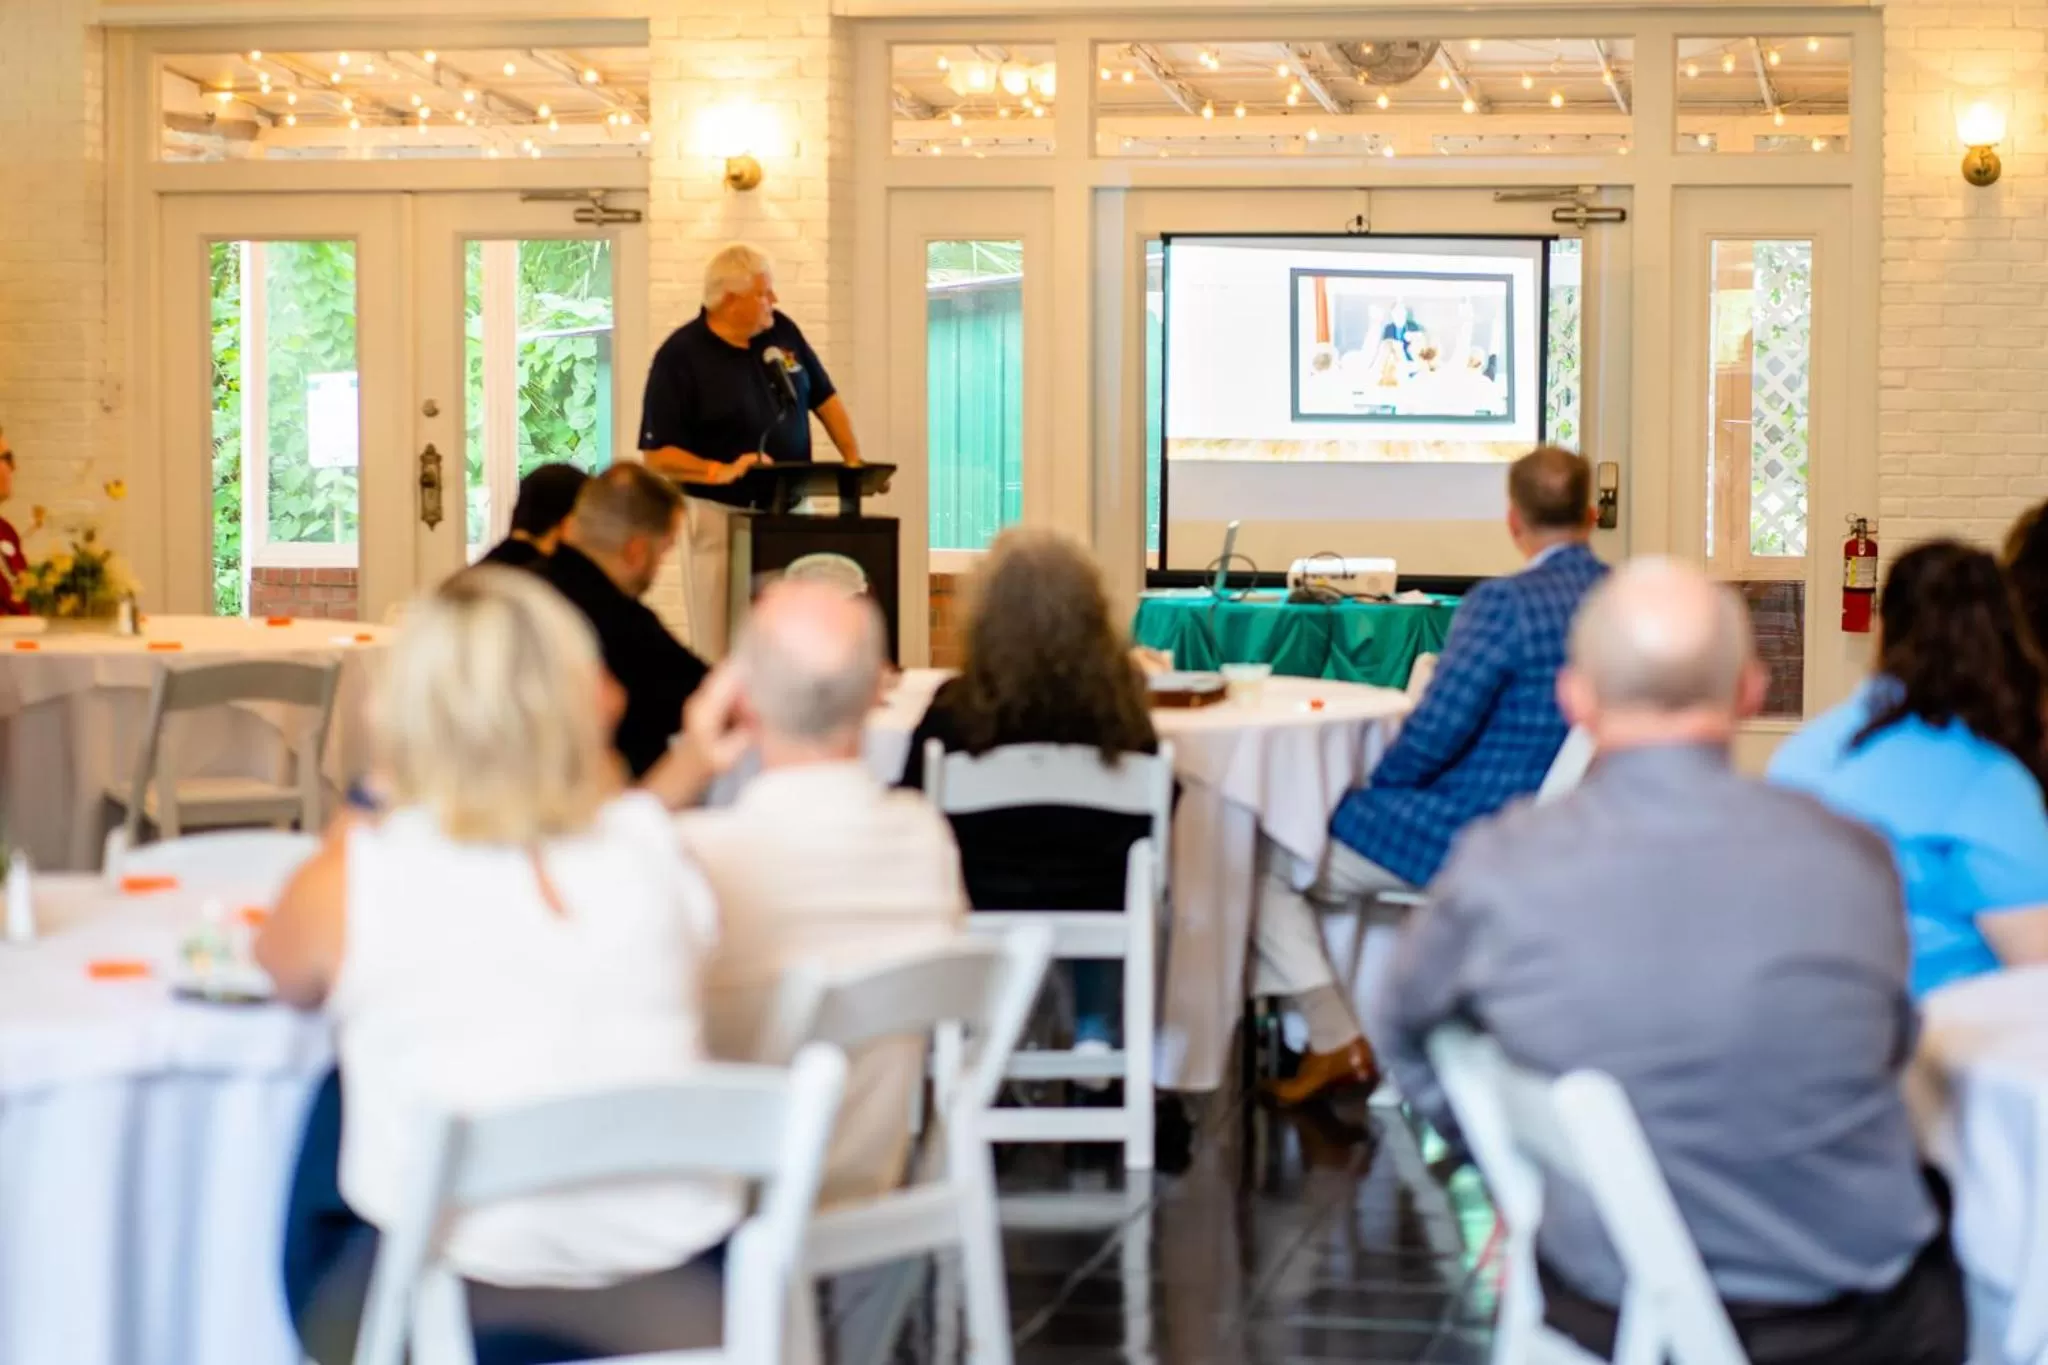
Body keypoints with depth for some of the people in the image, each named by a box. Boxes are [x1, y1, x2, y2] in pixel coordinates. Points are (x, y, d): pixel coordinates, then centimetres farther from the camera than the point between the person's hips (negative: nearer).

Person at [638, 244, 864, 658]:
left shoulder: (782, 332, 5)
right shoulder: (679, 358, -12)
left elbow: (825, 399, 17)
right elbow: (657, 455, -13)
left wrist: (855, 460, 4)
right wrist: (721, 472, -27)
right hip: (722, 514, -5)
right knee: (722, 651, -2)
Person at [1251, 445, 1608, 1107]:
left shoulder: (1504, 603, -23)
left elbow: (1435, 729, -24)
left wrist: (1378, 785, -2)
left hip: (1464, 839, -9)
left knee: (1267, 859, 9)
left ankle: (1336, 1044, 10)